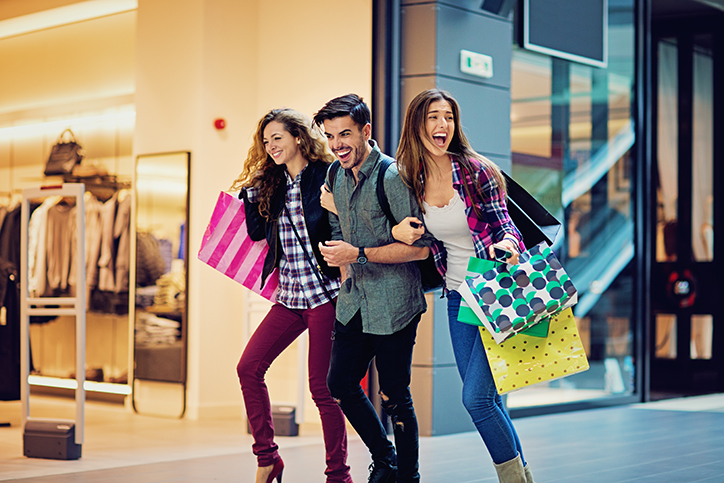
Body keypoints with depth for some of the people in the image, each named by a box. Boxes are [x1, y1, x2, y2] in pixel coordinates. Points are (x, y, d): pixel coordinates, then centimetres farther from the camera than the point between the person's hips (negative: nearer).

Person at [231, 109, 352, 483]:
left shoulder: (327, 177, -6)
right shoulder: (271, 184, 13)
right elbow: (257, 231, 10)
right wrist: (248, 193, 5)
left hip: (324, 293, -7)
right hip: (289, 297, 7)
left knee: (322, 386, -4)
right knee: (248, 368, 1)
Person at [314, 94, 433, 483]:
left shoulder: (393, 177, -16)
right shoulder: (335, 177, 7)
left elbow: (420, 247, -19)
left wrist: (358, 254, -20)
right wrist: (345, 274, 13)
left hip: (393, 304, -8)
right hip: (354, 301, 8)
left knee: (394, 396, 0)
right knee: (339, 385, 12)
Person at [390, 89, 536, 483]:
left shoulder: (476, 171, -11)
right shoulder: (411, 180, 2)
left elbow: (505, 226, -8)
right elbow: (415, 235, 15)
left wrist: (505, 245, -29)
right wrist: (397, 232, -7)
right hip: (458, 298, 5)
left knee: (476, 396, -11)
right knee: (487, 400, 10)